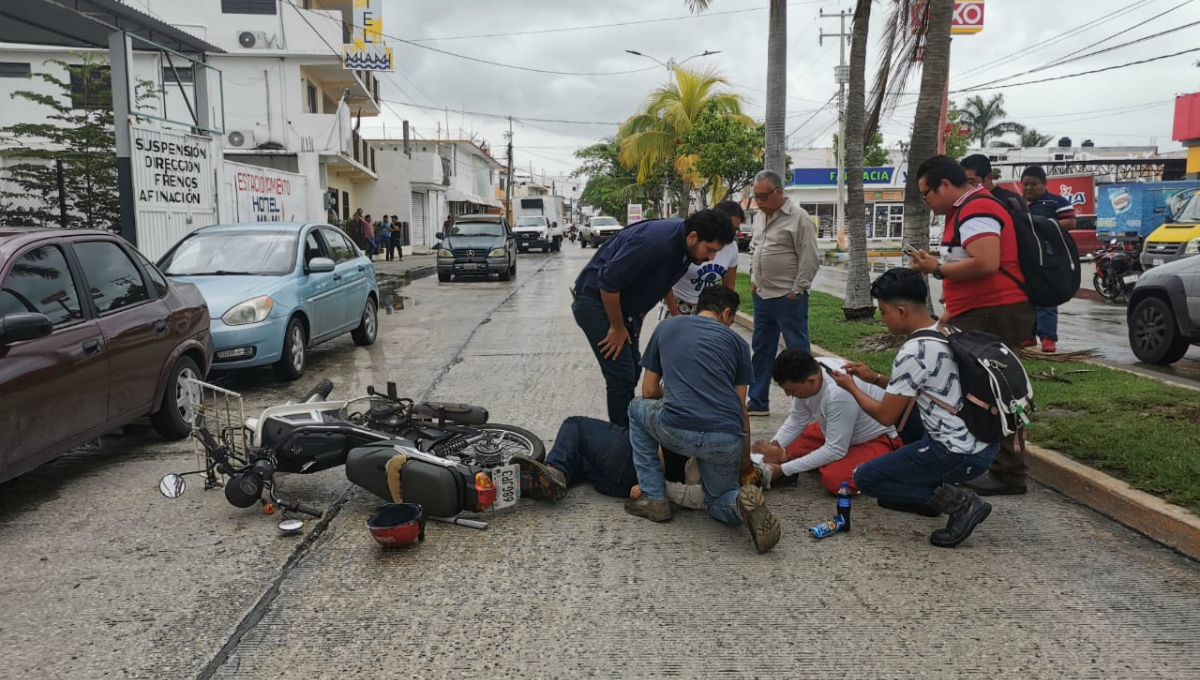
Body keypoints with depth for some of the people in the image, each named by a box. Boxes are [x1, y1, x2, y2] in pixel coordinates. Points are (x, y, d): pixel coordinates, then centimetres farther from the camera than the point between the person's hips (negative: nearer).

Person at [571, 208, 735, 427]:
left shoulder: (684, 245, -3)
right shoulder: (655, 242, -32)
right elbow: (608, 282, -30)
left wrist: (635, 321, 13)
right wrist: (617, 328, -18)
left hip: (624, 304, 9)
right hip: (596, 300, -9)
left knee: (632, 370, 14)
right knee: (622, 375, -10)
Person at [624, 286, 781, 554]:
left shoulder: (666, 327, 20)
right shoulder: (736, 341, 18)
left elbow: (649, 392, 22)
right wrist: (745, 461, 30)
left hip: (677, 432, -1)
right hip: (726, 441, 2)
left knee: (638, 409, 32)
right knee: (718, 501, 30)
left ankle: (654, 499, 23)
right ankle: (744, 502, -8)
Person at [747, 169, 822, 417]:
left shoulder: (799, 218, -12)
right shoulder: (759, 216, 12)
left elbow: (810, 260, -14)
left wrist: (796, 291, -13)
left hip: (788, 298, -8)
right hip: (762, 296, 8)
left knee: (798, 350, 0)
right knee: (761, 350, 14)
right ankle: (758, 403, 24)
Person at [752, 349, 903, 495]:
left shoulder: (839, 393, -39)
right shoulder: (808, 372, -16)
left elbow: (835, 450, -32)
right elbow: (796, 421, -1)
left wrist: (783, 469, -28)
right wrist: (774, 447, -17)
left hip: (876, 439, -7)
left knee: (834, 479, -30)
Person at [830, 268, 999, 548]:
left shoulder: (913, 352, -21)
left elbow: (885, 415, -11)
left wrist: (851, 386, 5)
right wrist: (875, 377, 19)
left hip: (962, 455, -9)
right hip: (986, 442, 9)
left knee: (865, 477, 2)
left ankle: (957, 501, -5)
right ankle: (926, 492, 22)